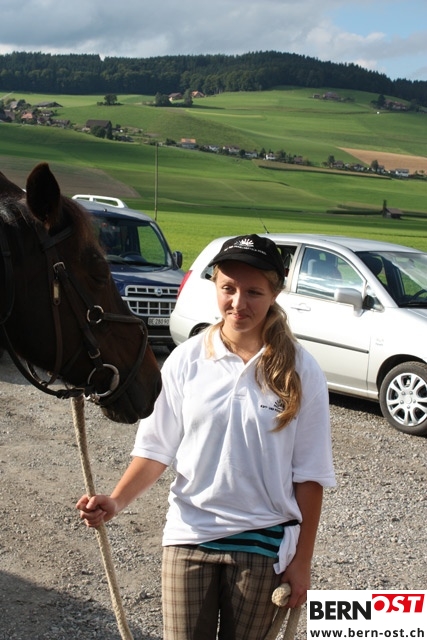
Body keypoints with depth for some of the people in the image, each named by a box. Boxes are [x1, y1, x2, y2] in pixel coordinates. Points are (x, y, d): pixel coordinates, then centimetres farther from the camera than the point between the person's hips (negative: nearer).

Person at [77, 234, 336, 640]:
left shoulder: (299, 372, -10)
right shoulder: (187, 360, -6)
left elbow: (308, 474, -5)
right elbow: (157, 449, -1)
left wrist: (301, 561, -4)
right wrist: (116, 501, -17)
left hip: (262, 544, -1)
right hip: (189, 534, 1)